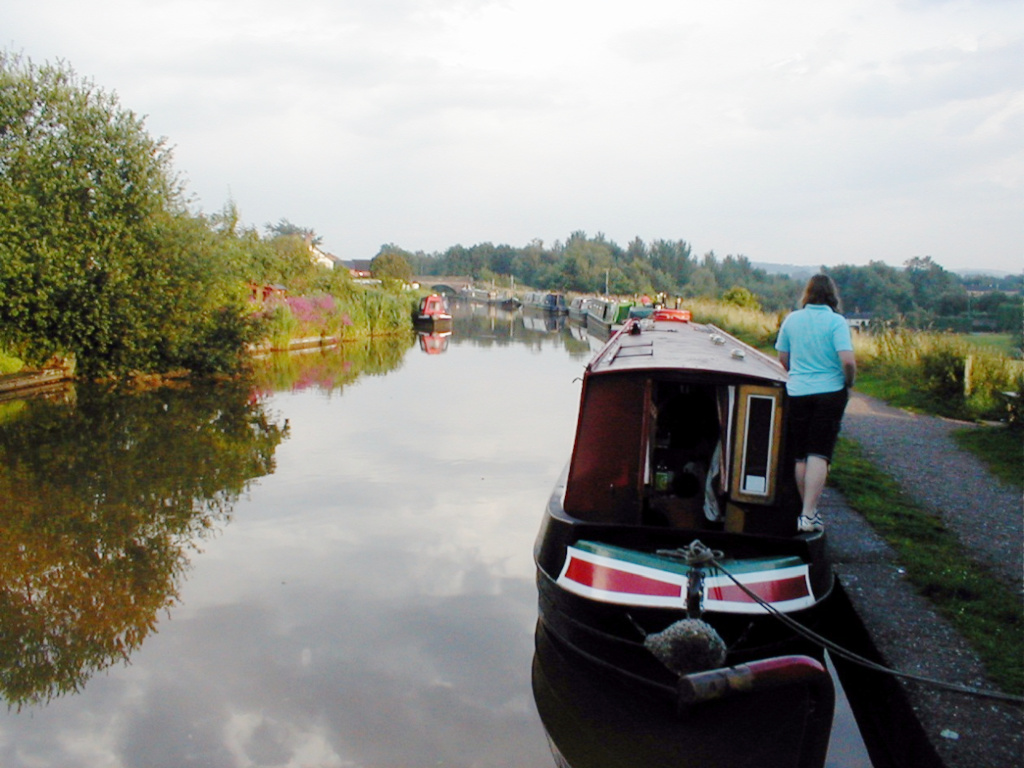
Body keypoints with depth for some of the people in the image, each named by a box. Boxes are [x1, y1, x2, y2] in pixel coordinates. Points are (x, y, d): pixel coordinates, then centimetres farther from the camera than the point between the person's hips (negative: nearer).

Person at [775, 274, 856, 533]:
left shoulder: (792, 320, 3)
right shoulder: (836, 321, -9)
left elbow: (782, 359, 11)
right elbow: (848, 361, -18)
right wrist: (849, 384, 0)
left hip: (796, 393, 3)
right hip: (830, 393, -3)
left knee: (801, 455, 12)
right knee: (819, 454, -2)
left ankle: (807, 510, 22)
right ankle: (809, 514, -9)